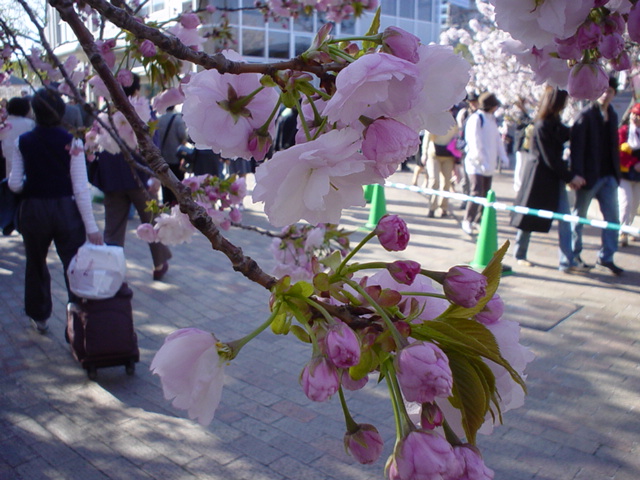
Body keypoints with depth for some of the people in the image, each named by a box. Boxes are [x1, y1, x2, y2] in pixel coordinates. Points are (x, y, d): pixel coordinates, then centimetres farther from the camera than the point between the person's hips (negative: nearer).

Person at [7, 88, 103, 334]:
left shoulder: (22, 142, -5)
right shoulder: (72, 142, -10)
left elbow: (14, 184, -4)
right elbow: (81, 189, -13)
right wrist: (91, 226, -9)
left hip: (33, 210, 2)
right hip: (66, 210, -2)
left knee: (36, 265, 22)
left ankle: (39, 317, 38)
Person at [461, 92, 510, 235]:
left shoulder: (492, 119, 15)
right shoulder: (476, 118, -12)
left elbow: (497, 138, 18)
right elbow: (474, 141, -19)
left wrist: (503, 156, 6)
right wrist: (481, 161, -24)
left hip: (489, 164, 8)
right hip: (476, 164, -8)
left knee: (486, 194, 10)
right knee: (477, 193, -12)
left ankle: (478, 220, 19)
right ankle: (467, 221, -2)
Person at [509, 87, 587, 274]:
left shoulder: (555, 123, 9)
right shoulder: (542, 126, -18)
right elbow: (550, 159, -17)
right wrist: (570, 177, -14)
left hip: (555, 176, 9)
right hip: (539, 176, -8)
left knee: (565, 219, 2)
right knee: (529, 217, 7)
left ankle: (567, 262, 3)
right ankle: (519, 255, 25)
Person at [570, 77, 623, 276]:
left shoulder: (612, 115, 11)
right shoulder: (586, 115, -9)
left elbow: (614, 146, 16)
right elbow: (577, 147, -16)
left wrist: (616, 171, 10)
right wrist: (577, 175, -22)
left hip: (608, 176, 6)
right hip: (589, 175, -6)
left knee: (612, 218, 4)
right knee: (579, 216, 7)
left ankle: (606, 257, 13)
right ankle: (574, 254, 21)